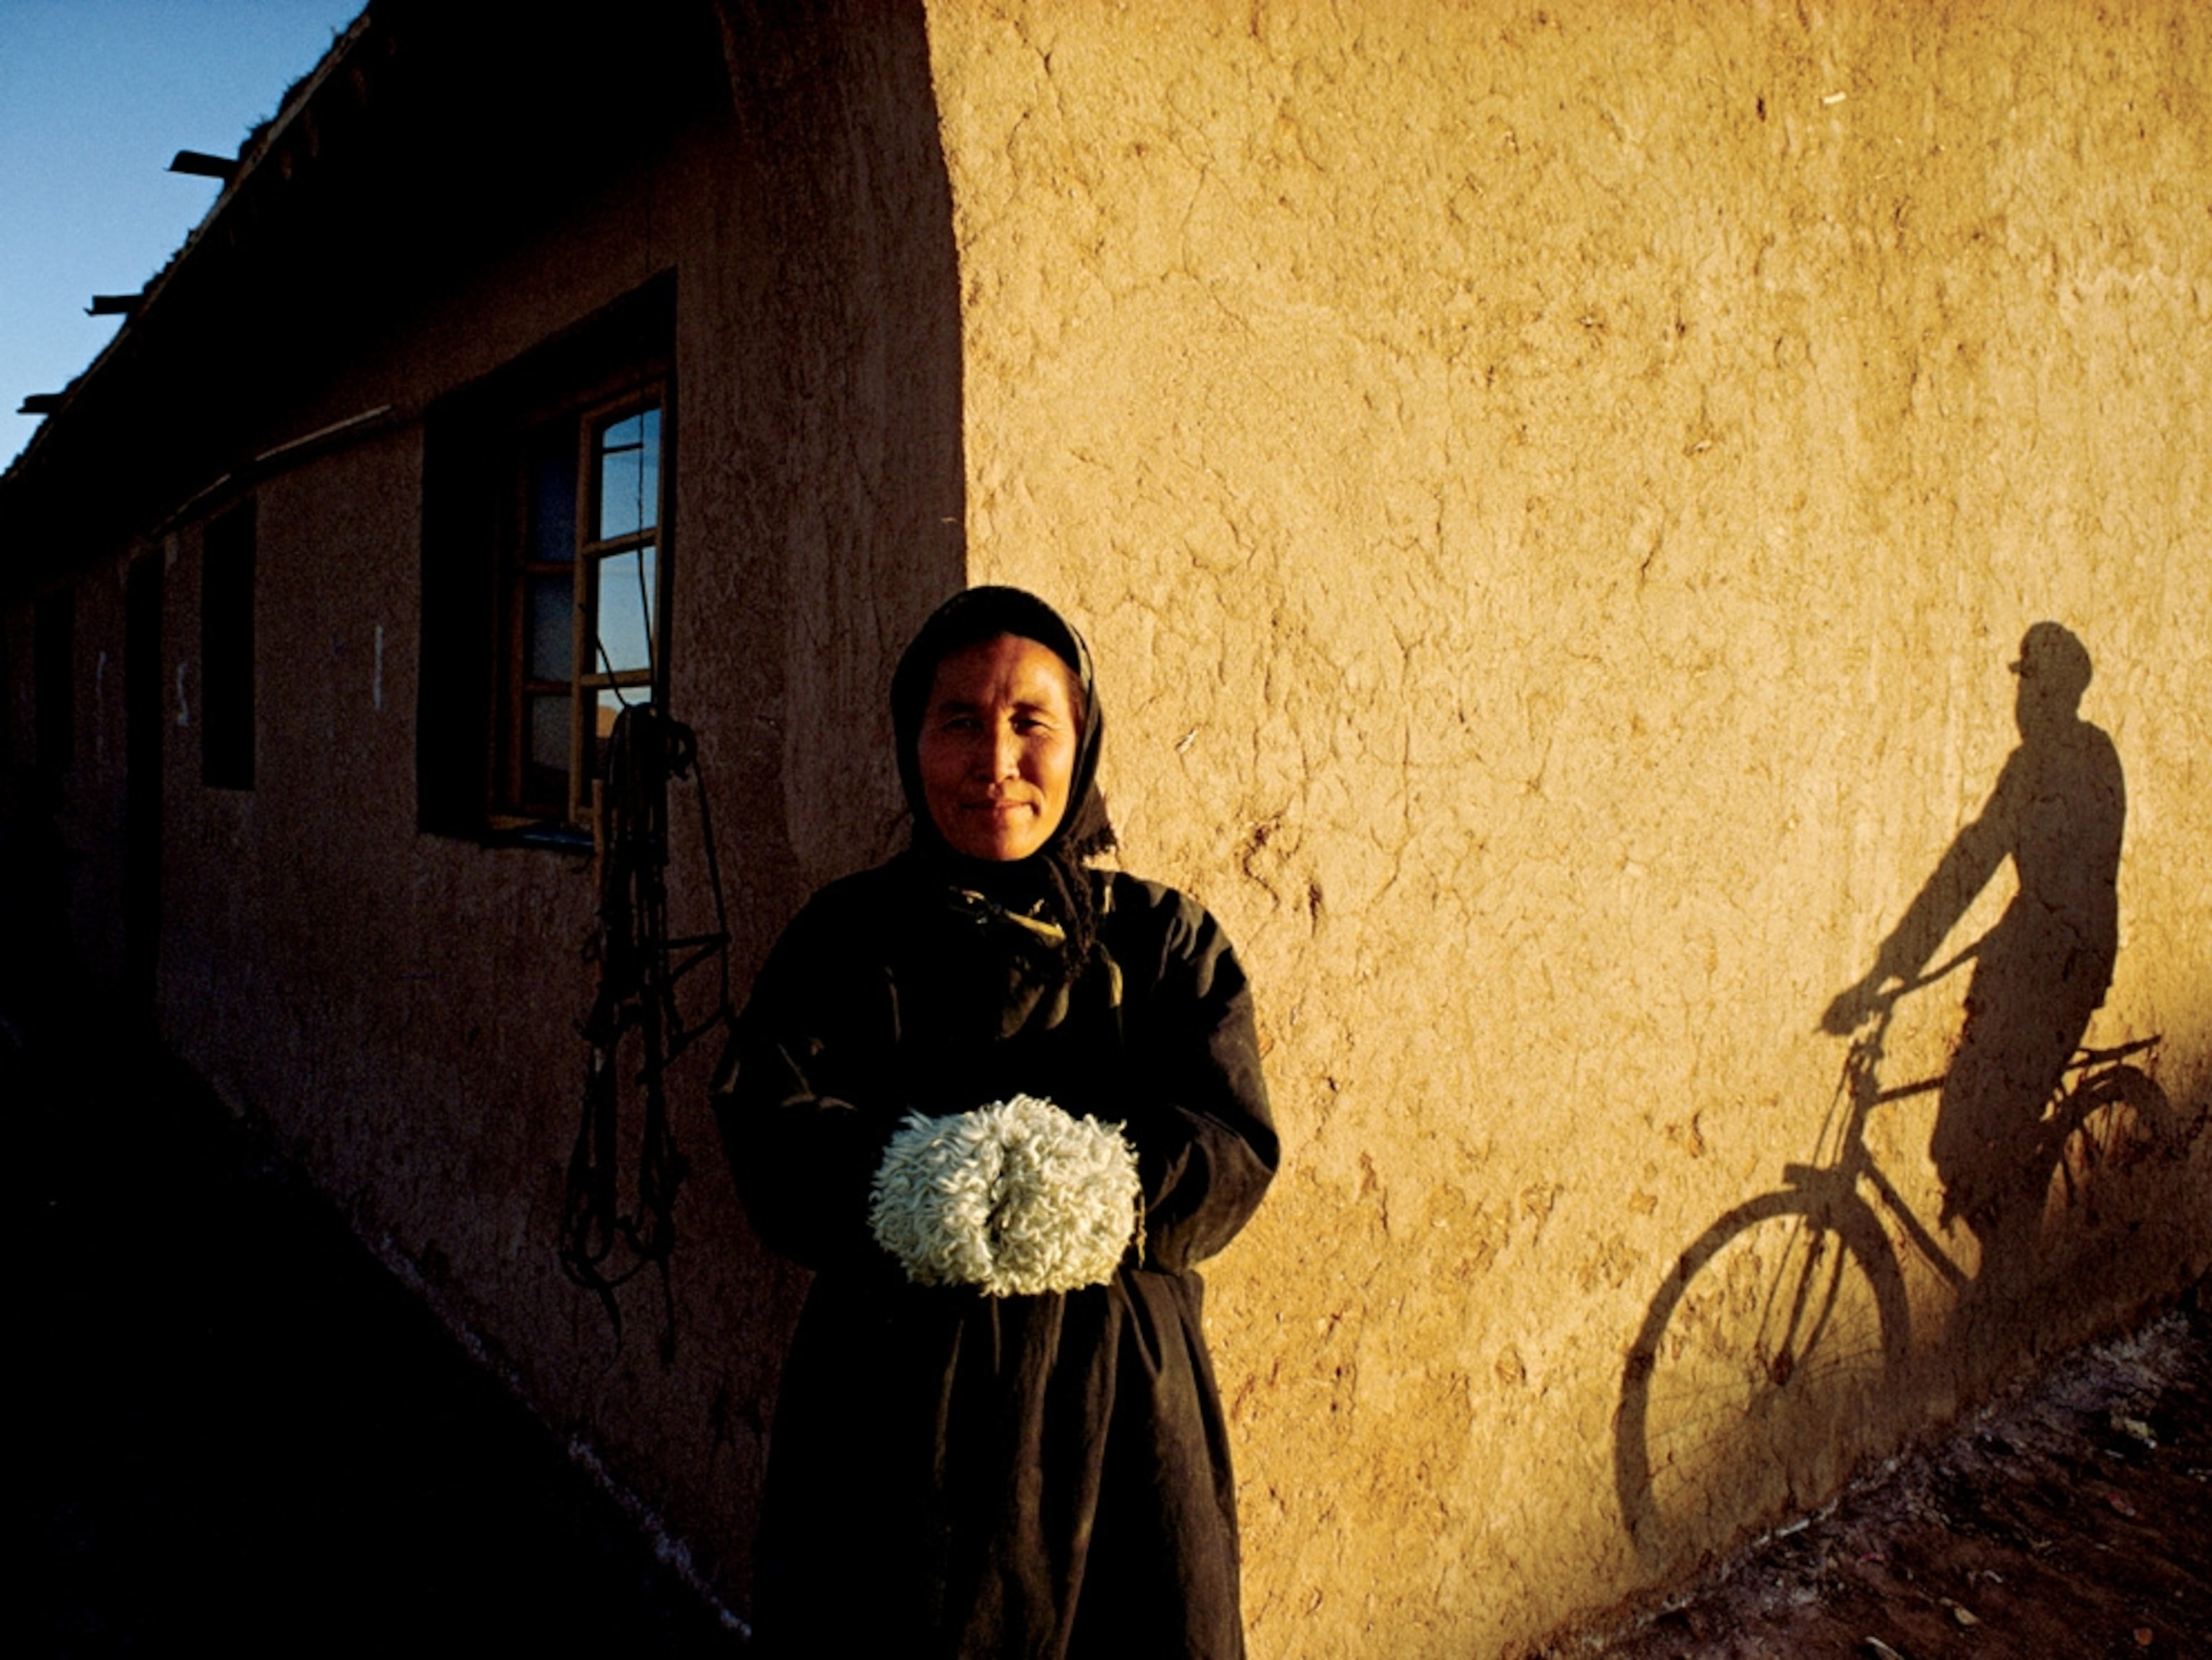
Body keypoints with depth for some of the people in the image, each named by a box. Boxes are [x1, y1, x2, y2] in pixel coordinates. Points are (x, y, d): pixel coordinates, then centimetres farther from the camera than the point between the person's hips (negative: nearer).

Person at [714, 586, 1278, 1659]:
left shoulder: (1168, 943, 3)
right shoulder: (847, 937, 2)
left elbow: (1234, 1152, -8)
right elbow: (776, 1149, -11)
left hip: (1117, 1407, 1)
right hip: (895, 1407, 0)